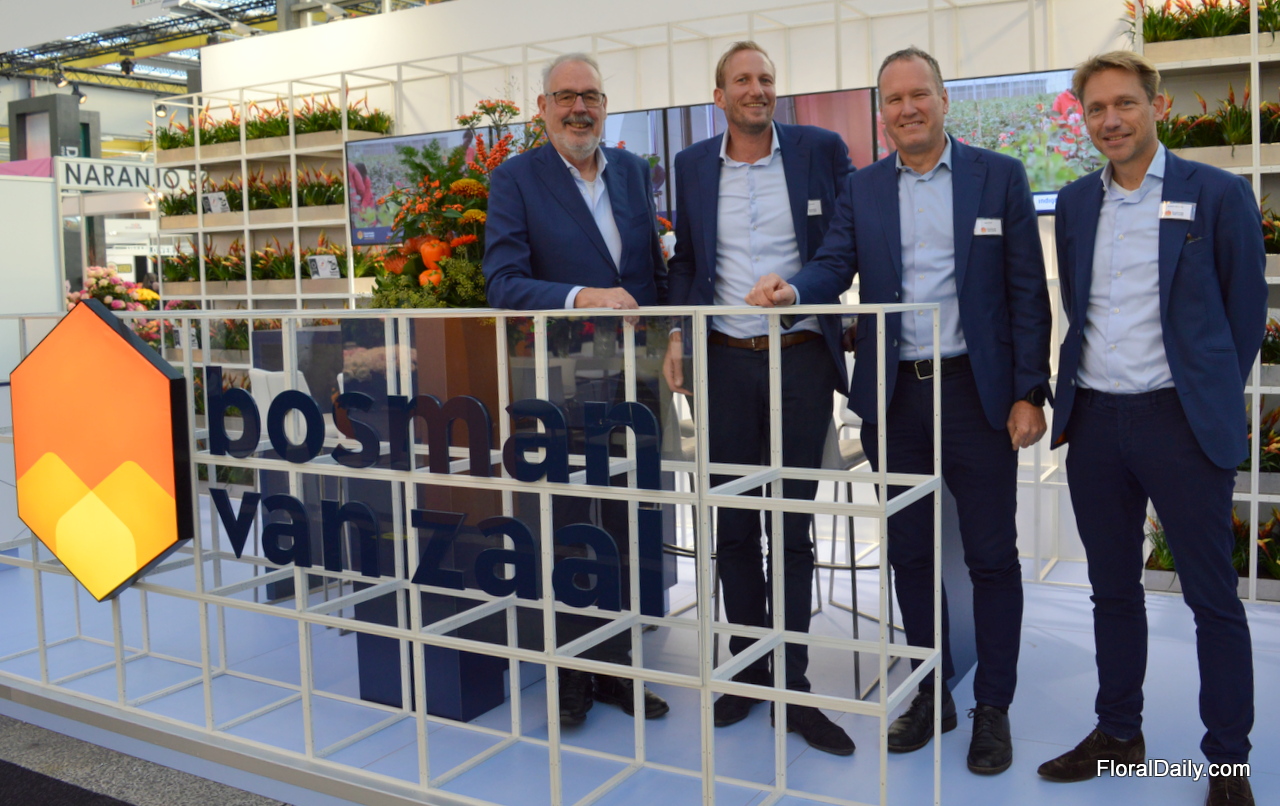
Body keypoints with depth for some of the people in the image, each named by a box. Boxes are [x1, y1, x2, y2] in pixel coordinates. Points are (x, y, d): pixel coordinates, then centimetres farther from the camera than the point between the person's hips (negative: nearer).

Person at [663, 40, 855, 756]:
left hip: (802, 358, -2)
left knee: (792, 528, 4)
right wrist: (679, 332, 3)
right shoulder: (693, 166, 9)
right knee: (733, 527, 9)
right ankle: (748, 672, 25)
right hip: (727, 362, 2)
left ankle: (792, 684, 16)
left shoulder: (822, 150, 1)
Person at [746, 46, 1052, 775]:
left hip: (977, 389, -3)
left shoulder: (999, 177, 1)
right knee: (910, 551, 11)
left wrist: (1029, 392, -7)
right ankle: (931, 695, 28)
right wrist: (793, 290, -25)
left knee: (992, 555, 5)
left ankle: (994, 708, 20)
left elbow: (1027, 291, -2)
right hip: (894, 393, 3)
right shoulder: (862, 189, 9)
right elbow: (835, 265, -2)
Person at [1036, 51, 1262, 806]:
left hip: (1181, 420, -4)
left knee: (1212, 596, 3)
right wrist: (1081, 390, 11)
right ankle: (1118, 733, 29)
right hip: (1095, 419, 5)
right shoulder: (1076, 202, 11)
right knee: (1114, 589, 14)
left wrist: (1211, 399, 3)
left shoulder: (1219, 194, -3)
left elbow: (1246, 312, 1)